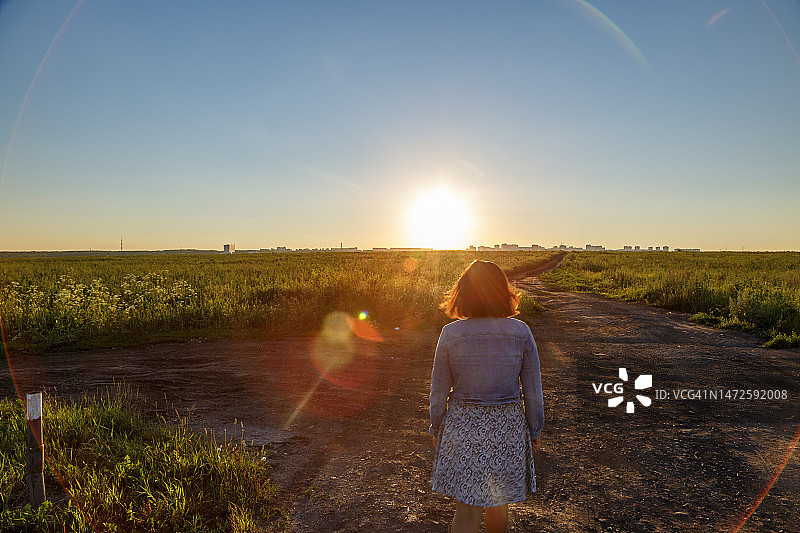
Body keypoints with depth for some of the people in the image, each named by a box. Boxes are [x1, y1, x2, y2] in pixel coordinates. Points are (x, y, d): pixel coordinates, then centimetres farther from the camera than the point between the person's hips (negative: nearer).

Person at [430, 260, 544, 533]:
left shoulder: (451, 333, -12)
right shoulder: (520, 332, -11)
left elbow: (439, 390, -4)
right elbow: (533, 390, -4)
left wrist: (436, 428, 11)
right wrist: (535, 431, 10)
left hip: (463, 426, -1)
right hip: (508, 428, 1)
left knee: (467, 507, 9)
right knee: (498, 501, 23)